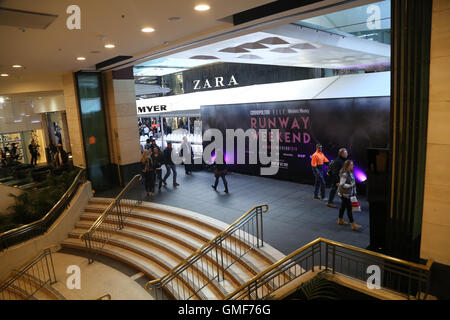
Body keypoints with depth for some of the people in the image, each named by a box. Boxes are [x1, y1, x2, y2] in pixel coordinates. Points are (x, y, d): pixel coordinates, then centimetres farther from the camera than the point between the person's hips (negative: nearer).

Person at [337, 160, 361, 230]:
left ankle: (340, 220, 33)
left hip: (348, 193, 9)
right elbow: (342, 184, -29)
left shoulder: (350, 172, 5)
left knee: (343, 206, 19)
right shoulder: (344, 174, -24)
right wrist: (350, 185, -21)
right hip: (344, 194, -9)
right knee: (349, 208, -4)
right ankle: (353, 225, 2)